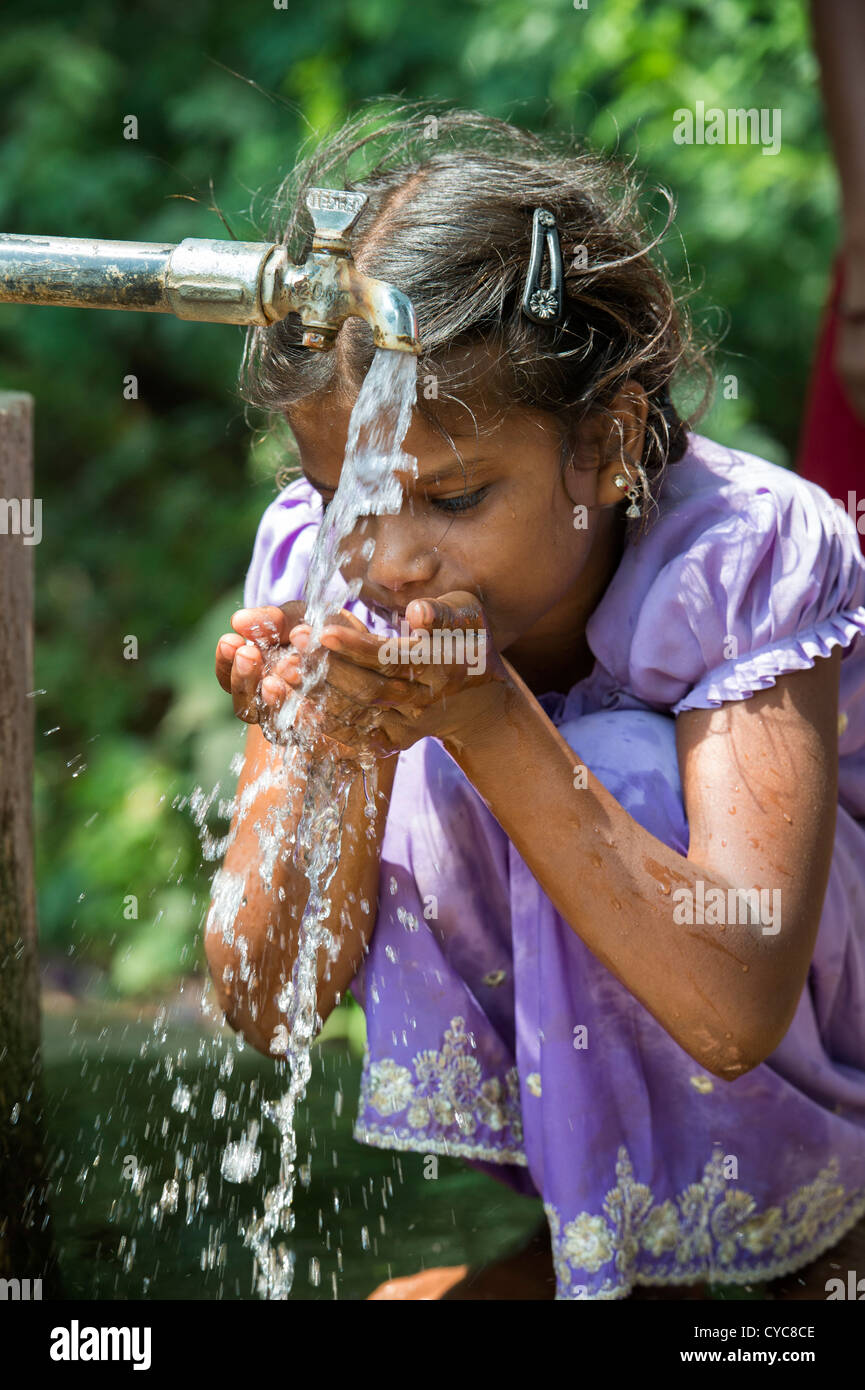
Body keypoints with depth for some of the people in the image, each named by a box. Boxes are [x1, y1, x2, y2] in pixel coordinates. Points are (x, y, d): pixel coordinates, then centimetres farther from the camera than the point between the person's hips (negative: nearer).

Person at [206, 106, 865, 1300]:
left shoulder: (753, 553, -29)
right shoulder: (318, 556, -16)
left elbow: (736, 1011, -38)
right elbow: (264, 1007, -17)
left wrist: (485, 716, -44)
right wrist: (334, 750, -36)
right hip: (586, 1053, 5)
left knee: (621, 768, -30)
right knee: (414, 785, -21)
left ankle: (656, 1249, -8)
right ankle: (590, 1248, 0)